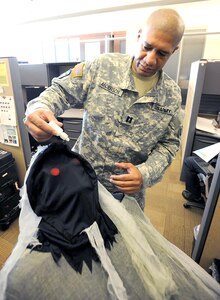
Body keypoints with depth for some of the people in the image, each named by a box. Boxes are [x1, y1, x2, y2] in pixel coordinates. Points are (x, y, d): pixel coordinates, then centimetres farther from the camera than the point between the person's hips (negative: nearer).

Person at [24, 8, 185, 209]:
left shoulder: (172, 95, -4)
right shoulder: (103, 66, -11)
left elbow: (169, 143, 0)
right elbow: (62, 90, -6)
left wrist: (145, 173, -17)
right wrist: (40, 107, -29)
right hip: (82, 178, 0)